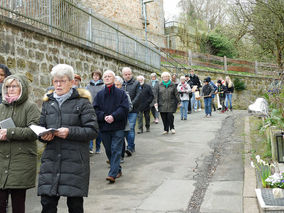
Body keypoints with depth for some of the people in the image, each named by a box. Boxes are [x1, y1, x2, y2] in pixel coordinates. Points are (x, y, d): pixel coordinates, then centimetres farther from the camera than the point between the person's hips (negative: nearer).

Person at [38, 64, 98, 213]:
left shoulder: (82, 102, 0)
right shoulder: (47, 102, 14)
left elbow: (93, 131, -7)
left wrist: (70, 132, -19)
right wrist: (43, 136, -5)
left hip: (75, 161, -4)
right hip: (51, 159, 4)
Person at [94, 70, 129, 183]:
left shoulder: (121, 93, 2)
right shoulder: (99, 94, 10)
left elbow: (124, 108, -8)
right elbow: (95, 110, 2)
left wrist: (113, 116, -19)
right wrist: (104, 116, -15)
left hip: (118, 127, -4)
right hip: (104, 127, 4)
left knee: (116, 150, -8)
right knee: (109, 151, 11)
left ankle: (112, 174, -10)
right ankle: (118, 170, 28)